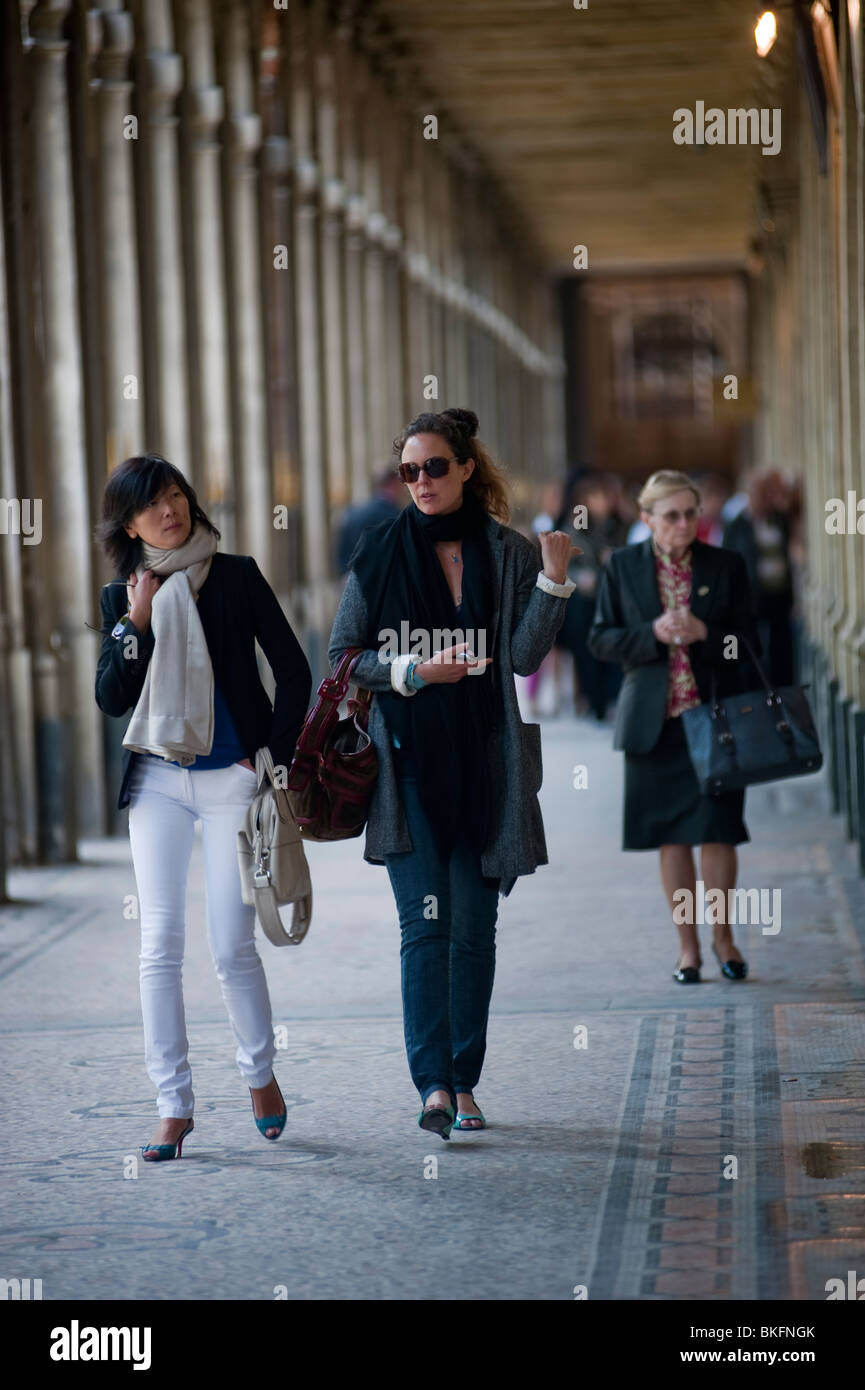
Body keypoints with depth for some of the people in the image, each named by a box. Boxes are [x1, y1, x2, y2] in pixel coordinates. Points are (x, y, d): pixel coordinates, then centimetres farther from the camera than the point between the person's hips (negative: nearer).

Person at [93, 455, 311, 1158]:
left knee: (233, 946, -3)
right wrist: (136, 624, -10)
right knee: (160, 944, -3)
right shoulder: (122, 597, 7)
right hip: (157, 781, 2)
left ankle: (261, 1074, 22)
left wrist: (276, 754, -2)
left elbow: (294, 670, 3)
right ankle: (174, 1107, 2)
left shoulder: (237, 576, 0)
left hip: (232, 779, -2)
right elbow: (111, 699, 0)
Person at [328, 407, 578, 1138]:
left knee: (474, 929, 6)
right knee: (425, 922, -10)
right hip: (409, 764, -1)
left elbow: (525, 655, -6)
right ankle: (434, 1086, -16)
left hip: (485, 765, 1)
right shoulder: (381, 552, 4)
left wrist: (553, 579, -17)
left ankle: (465, 1084, 14)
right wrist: (412, 673, -10)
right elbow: (343, 657, 5)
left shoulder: (509, 554, 4)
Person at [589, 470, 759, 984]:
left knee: (717, 830, -4)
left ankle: (723, 933, 16)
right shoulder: (622, 567, 4)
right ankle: (688, 945, 16)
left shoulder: (727, 566, 3)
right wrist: (653, 634, -13)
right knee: (671, 836, 5)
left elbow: (748, 640, 4)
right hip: (655, 721, 1)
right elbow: (601, 639, 3)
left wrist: (704, 633, -15)